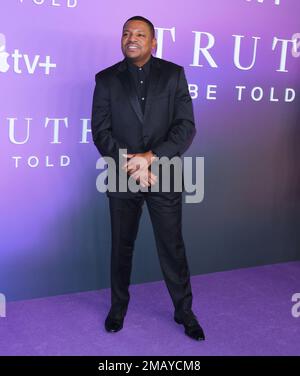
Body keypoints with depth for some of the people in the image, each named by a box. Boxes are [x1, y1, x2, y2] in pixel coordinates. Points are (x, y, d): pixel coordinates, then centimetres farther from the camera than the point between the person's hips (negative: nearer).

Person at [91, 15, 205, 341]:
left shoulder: (173, 74, 0)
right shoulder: (106, 79, 2)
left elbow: (186, 126, -7)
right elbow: (100, 131, -4)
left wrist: (151, 157, -19)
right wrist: (131, 164, -16)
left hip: (164, 176, -1)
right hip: (122, 177, 1)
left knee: (172, 247, 8)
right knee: (121, 246, 14)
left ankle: (184, 311, 26)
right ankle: (118, 305, 35)